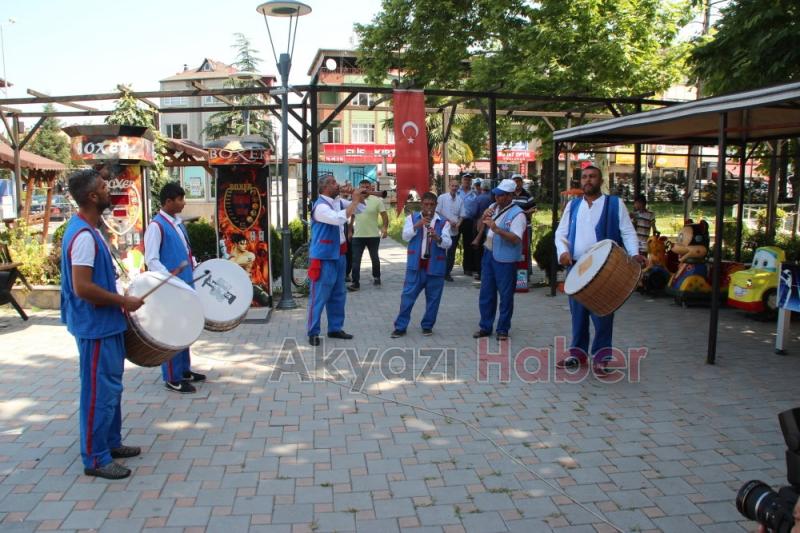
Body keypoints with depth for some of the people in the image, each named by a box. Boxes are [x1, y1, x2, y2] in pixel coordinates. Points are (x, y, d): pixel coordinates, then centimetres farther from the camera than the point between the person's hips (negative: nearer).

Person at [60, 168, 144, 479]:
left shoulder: (88, 229, 9)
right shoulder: (84, 235, -22)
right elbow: (82, 287, -28)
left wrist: (118, 297, 14)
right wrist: (123, 301, -19)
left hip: (105, 322, 10)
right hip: (96, 326, -10)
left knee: (111, 387, 19)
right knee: (100, 392, -1)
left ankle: (111, 443, 31)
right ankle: (95, 459, 11)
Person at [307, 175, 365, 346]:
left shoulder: (338, 201, 8)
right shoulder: (320, 206, -18)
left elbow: (360, 209, 15)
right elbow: (339, 218, -32)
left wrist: (357, 197, -3)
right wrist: (354, 200, -24)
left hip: (339, 254, 9)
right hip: (324, 257, -9)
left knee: (338, 294, 14)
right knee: (319, 296, -4)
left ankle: (335, 328, 25)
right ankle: (313, 332, 4)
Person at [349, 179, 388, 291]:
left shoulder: (377, 200, -5)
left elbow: (384, 215, -6)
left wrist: (385, 228, -21)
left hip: (373, 235, -2)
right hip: (357, 236, 2)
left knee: (374, 258, 15)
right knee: (356, 260, -2)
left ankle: (376, 277, 34)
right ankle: (355, 283, 1)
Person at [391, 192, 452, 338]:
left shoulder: (443, 222, 2)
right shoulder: (412, 218, 5)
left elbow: (448, 243, -10)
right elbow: (405, 236, -8)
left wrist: (437, 238, -30)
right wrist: (417, 225, -21)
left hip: (435, 266, 0)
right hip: (415, 265, 0)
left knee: (433, 298, 8)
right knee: (407, 296, 1)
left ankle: (427, 326, 23)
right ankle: (400, 326, 8)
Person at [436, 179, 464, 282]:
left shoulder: (460, 200, 6)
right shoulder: (442, 197, -5)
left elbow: (462, 215, 7)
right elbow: (437, 212, -5)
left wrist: (458, 224, -12)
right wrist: (448, 221, -12)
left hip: (454, 230, 4)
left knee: (451, 253, 8)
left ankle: (447, 273, 19)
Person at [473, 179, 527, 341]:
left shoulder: (517, 214, -13)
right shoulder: (493, 207, 8)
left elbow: (516, 239, -24)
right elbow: (480, 229, 14)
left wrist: (496, 229, -32)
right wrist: (483, 217, -6)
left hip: (505, 259, -7)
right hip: (488, 254, 7)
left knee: (506, 295, 3)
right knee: (486, 293, 12)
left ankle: (503, 329, 15)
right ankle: (485, 326, 24)